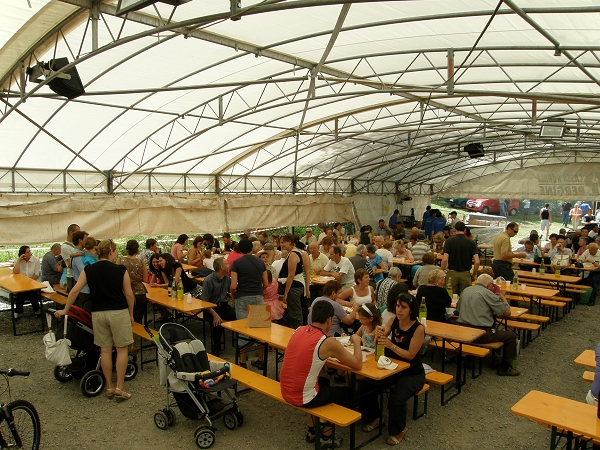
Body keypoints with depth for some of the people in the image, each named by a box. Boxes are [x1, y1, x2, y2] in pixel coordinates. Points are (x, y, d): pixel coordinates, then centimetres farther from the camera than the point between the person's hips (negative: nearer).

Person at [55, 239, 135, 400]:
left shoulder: (88, 270, 1)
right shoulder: (121, 270, -6)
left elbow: (75, 291, -3)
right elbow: (129, 294, -4)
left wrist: (65, 310, 9)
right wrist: (131, 314, 8)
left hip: (98, 313, 3)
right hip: (119, 312, -3)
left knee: (105, 349, 12)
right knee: (122, 349, 6)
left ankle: (109, 387, 20)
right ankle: (120, 387, 6)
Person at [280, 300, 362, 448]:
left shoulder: (299, 330, 0)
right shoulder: (328, 342, -19)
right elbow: (357, 365, -8)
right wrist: (356, 342, 8)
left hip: (285, 391, 6)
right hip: (302, 398, -6)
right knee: (347, 392, 19)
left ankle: (312, 430, 41)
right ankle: (326, 436, 31)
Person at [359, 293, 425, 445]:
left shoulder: (418, 328, -18)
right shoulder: (393, 320, -4)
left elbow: (410, 355, -21)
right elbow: (379, 343, -10)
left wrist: (391, 345, -37)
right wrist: (378, 334, -35)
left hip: (412, 373, -5)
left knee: (396, 400, -28)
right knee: (365, 387, -14)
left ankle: (399, 430, 5)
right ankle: (373, 418, 15)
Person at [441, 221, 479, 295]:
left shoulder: (449, 241, -5)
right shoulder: (471, 243, 0)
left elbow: (445, 260, -14)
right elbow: (477, 262, -7)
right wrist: (473, 275, 7)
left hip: (452, 273, -1)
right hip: (466, 274, 1)